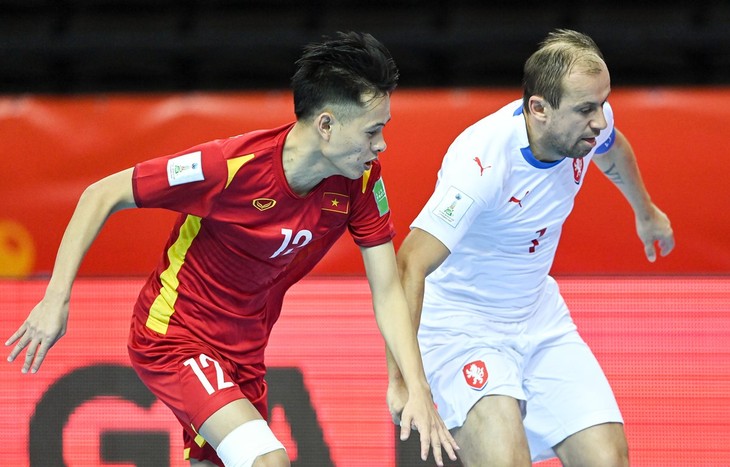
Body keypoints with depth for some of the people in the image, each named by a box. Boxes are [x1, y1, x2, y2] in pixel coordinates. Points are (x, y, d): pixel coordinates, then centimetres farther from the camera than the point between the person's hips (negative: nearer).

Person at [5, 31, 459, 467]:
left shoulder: (361, 180, -11)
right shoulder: (232, 165, -27)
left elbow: (388, 291, -5)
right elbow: (101, 196, -18)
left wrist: (418, 391, -16)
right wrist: (56, 299, -20)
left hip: (244, 352, 7)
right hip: (174, 338, -7)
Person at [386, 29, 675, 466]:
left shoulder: (589, 122, -10)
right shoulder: (482, 162, -32)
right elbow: (411, 267, -36)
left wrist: (646, 212, 37)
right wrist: (402, 380, -43)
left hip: (541, 320, 7)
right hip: (461, 327, -7)